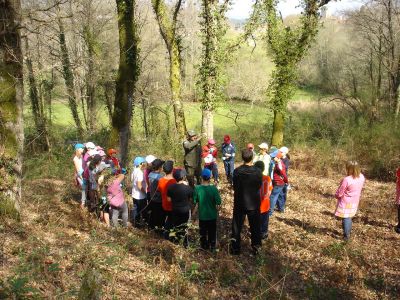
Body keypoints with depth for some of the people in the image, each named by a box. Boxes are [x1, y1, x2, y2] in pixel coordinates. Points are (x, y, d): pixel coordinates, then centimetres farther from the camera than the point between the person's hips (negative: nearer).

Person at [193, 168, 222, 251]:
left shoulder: (197, 188, -18)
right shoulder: (213, 188, -21)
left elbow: (194, 202, -8)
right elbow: (218, 203, -16)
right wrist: (216, 210, 3)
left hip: (202, 215, 1)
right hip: (212, 215, -1)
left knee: (203, 232, 20)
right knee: (212, 232, 20)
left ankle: (204, 246, 36)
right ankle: (212, 247, 34)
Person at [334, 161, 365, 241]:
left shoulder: (346, 180, -29)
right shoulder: (362, 177, -8)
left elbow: (339, 193, -18)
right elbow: (359, 189, 7)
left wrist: (336, 195, 3)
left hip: (345, 203, -7)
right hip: (354, 202, 7)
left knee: (345, 218, 6)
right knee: (349, 217, 22)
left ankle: (346, 236, 12)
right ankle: (348, 232, 35)